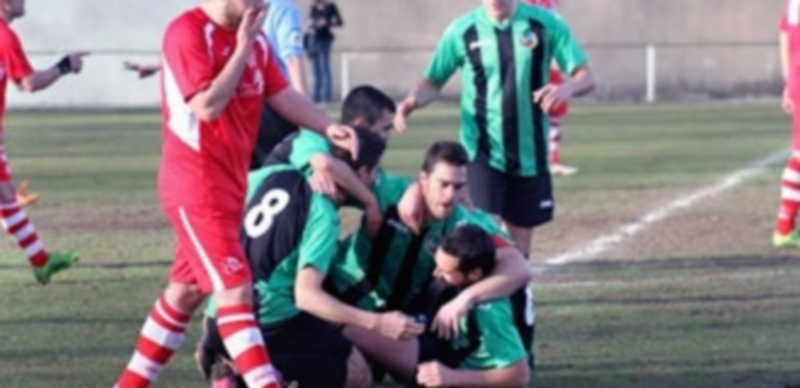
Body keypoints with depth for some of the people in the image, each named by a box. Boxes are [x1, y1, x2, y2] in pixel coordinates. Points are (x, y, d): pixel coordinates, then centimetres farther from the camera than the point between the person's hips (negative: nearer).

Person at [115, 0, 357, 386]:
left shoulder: (253, 36, 8)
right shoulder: (187, 32, -17)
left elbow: (282, 94, 6)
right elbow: (207, 106, -25)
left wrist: (328, 128, -8)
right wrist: (242, 49, -22)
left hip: (230, 182, 9)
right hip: (195, 184, -9)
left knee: (187, 290, 16)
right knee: (235, 290, -14)